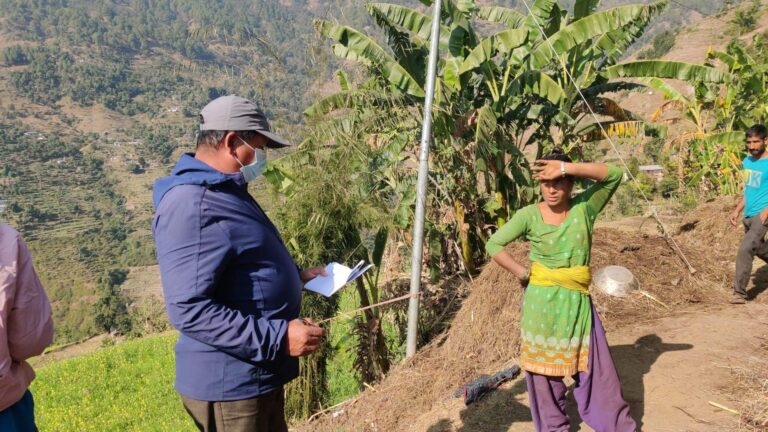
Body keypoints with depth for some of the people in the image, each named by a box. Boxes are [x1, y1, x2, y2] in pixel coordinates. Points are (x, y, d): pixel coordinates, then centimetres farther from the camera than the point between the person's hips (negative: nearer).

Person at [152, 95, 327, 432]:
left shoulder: (224, 190, 10)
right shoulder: (192, 207, -25)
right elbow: (188, 310, -30)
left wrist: (294, 276, 13)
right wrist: (278, 337, -29)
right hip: (229, 384, -10)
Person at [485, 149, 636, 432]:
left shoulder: (585, 207, -3)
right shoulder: (529, 215, -5)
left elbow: (615, 175, -15)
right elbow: (494, 244, -1)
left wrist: (566, 167, -24)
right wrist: (522, 273, -5)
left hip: (577, 302, 1)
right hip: (541, 302, -1)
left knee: (596, 370, 6)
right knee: (544, 370, 9)